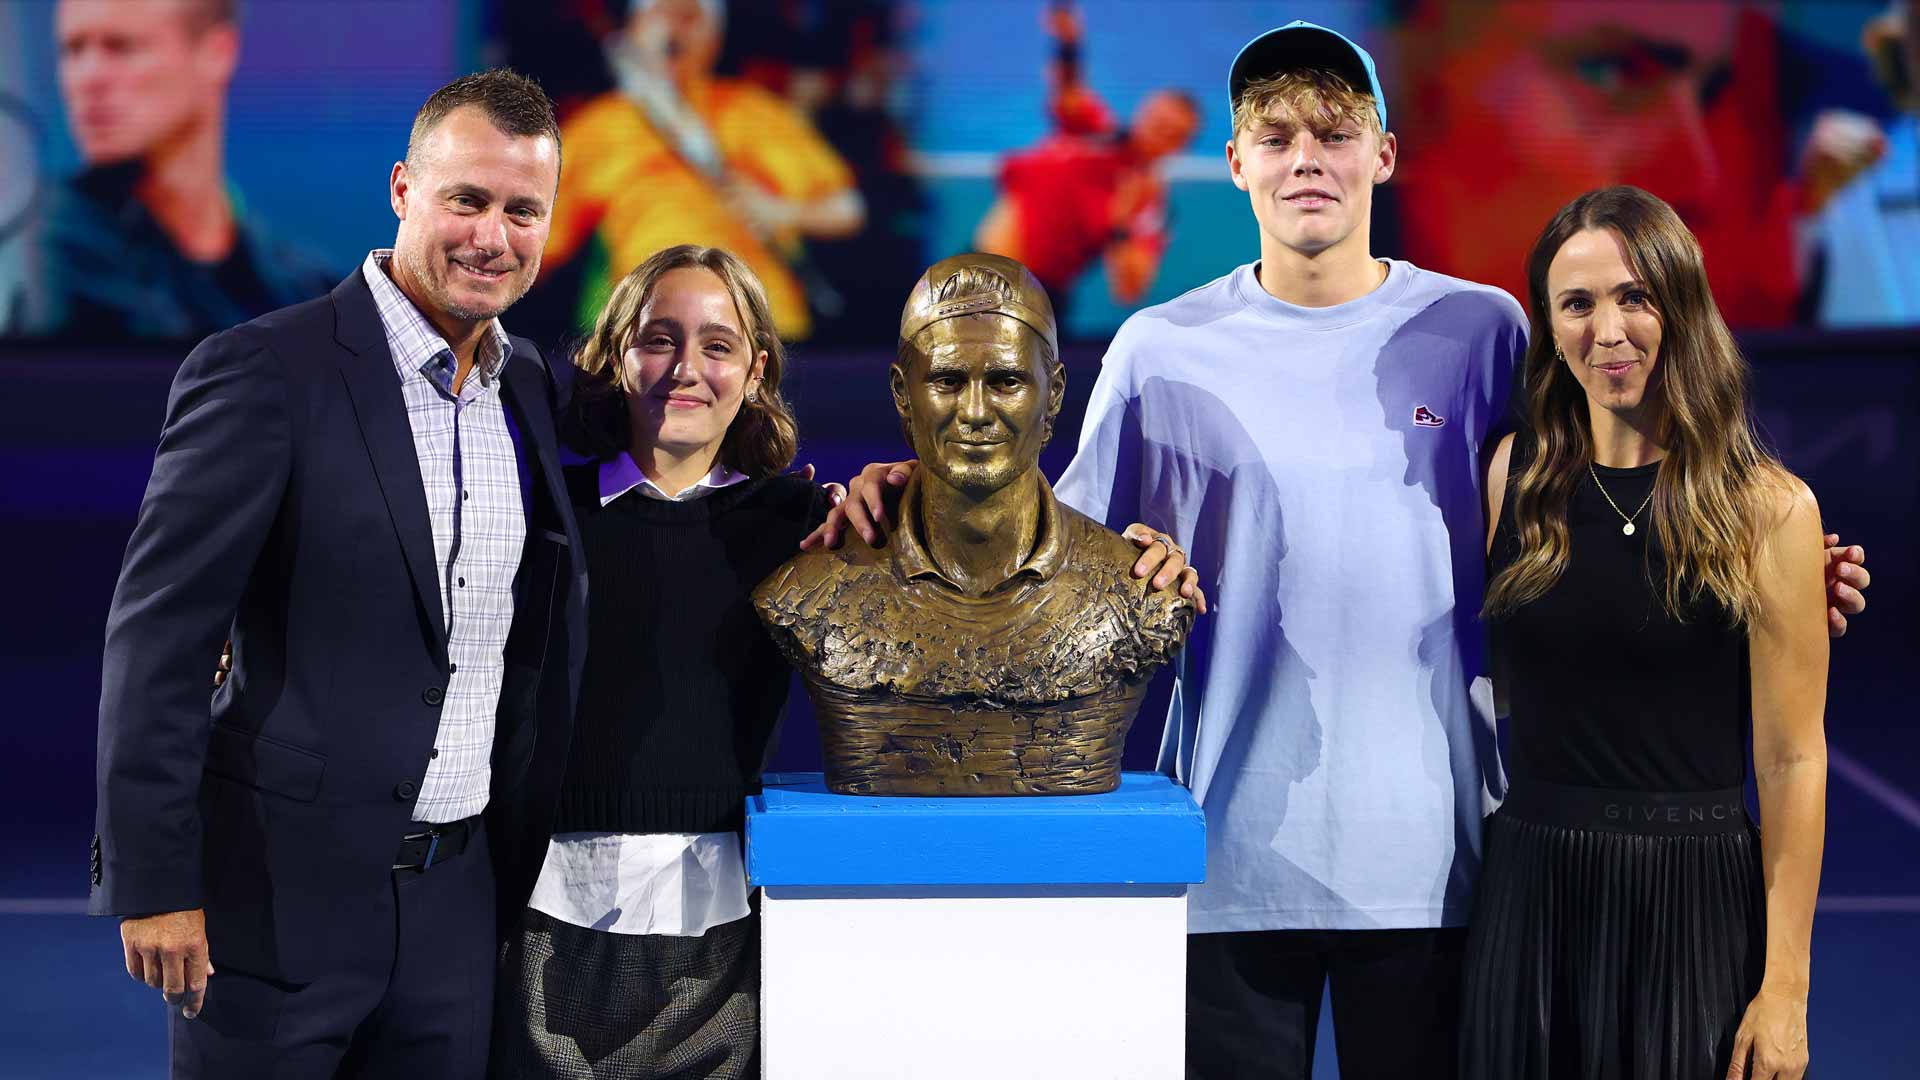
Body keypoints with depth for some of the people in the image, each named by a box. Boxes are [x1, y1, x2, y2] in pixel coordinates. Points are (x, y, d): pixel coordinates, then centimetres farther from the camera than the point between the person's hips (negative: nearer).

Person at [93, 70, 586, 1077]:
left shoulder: (532, 386, 10)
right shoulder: (262, 369, -11)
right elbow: (155, 636, -12)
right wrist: (153, 881, -15)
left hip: (457, 906, 6)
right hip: (282, 901, -6)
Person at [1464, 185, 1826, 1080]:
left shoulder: (1768, 508, -6)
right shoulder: (1515, 475, 4)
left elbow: (1792, 761, -6)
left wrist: (1785, 985, -9)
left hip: (1691, 904, -3)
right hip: (1529, 895, 3)